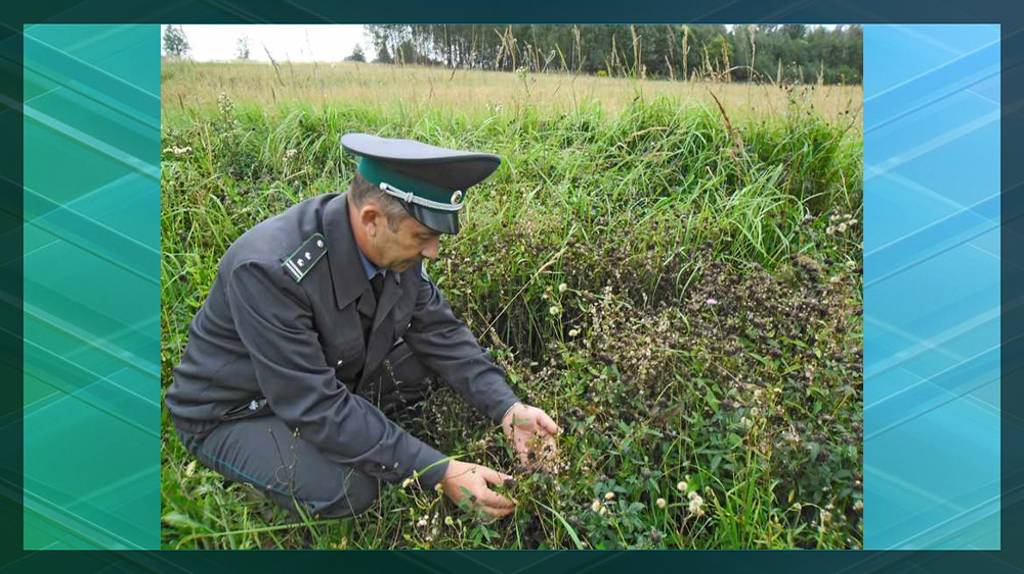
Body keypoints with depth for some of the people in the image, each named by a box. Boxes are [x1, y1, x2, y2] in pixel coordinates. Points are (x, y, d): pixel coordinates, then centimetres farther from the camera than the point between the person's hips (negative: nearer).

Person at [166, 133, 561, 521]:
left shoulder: (392, 244, -16)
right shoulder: (269, 269, -36)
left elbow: (438, 329, -7)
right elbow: (316, 408, -36)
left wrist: (507, 407, -20)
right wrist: (440, 473, -35)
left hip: (332, 378, 6)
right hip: (235, 412, -6)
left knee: (434, 360, -8)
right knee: (350, 490, -28)